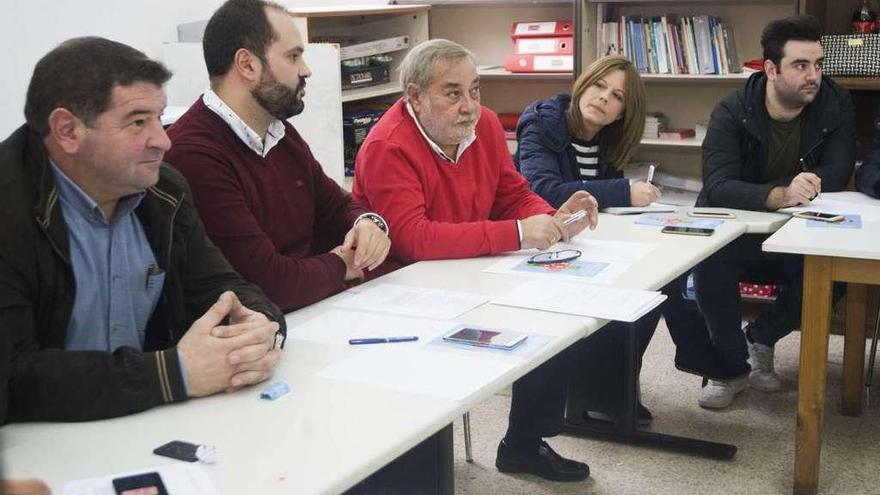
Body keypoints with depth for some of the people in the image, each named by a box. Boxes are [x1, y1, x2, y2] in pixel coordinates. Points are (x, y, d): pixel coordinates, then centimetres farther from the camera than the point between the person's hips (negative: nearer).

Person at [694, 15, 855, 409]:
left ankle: (761, 337, 1)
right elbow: (718, 186, -27)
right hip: (734, 235, -2)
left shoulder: (835, 106, -5)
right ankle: (732, 362, -11)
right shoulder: (731, 113, -13)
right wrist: (779, 195, -48)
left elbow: (836, 174, -14)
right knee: (709, 260, -35)